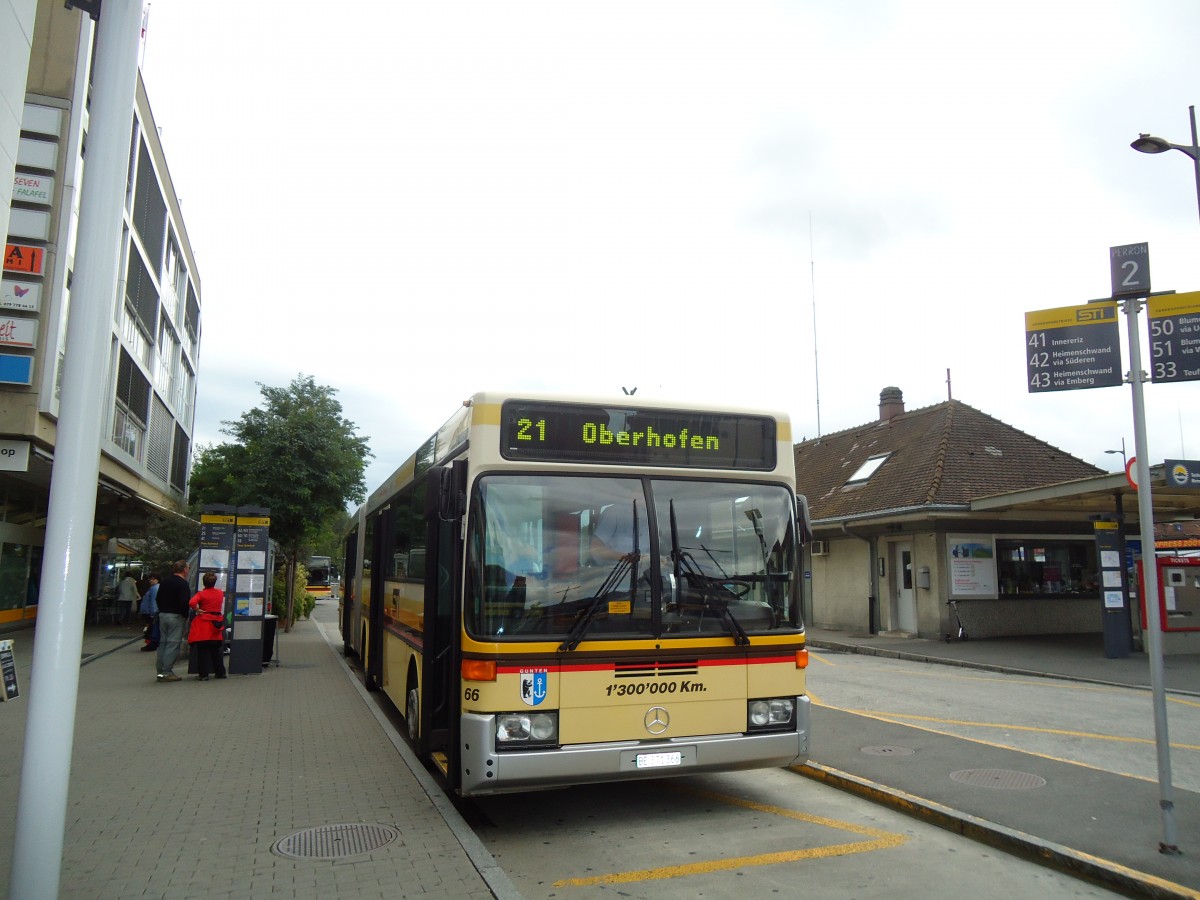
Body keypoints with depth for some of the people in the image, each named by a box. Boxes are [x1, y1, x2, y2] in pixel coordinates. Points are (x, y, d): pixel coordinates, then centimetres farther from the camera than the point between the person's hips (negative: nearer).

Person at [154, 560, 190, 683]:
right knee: (173, 644, -4)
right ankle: (167, 672, -5)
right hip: (176, 617, -8)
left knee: (162, 643, 12)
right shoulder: (183, 584, -13)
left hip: (162, 615, 8)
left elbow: (158, 598, 17)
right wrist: (185, 616, -8)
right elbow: (184, 602, -20)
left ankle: (160, 671, 16)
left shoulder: (164, 581, 12)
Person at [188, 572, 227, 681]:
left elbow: (191, 602, -25)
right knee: (216, 650, 15)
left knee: (202, 650, 1)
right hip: (216, 623, 4)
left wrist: (197, 609, -9)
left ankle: (204, 674, -1)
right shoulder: (220, 593, 6)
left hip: (203, 624, -4)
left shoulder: (201, 594, -8)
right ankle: (220, 672, 19)